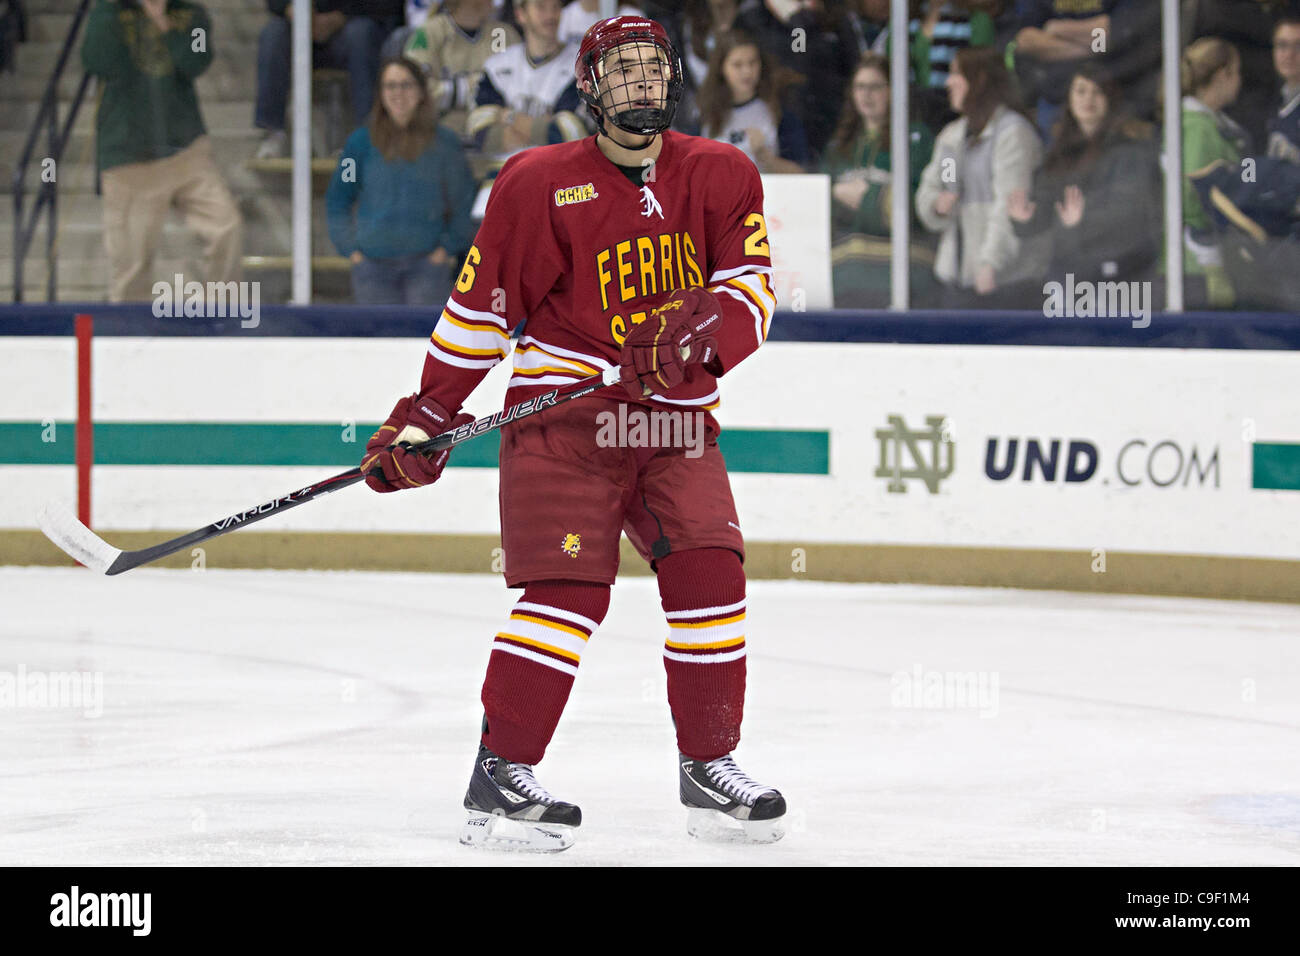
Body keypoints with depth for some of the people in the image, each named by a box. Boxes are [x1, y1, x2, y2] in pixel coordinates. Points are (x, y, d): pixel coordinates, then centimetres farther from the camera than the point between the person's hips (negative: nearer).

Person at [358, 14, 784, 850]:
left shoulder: (722, 177, 5)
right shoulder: (541, 184, -4)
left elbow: (753, 289, -1)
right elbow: (481, 305, 1)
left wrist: (701, 333, -23)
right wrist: (427, 416, -2)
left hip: (675, 415, 4)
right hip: (561, 407, -4)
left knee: (710, 570, -7)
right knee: (570, 586, -15)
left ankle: (709, 767, 7)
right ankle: (501, 775, -12)